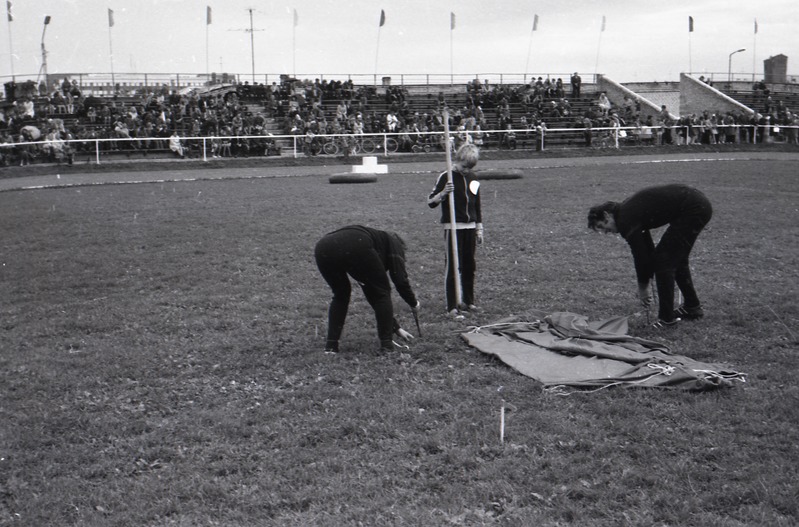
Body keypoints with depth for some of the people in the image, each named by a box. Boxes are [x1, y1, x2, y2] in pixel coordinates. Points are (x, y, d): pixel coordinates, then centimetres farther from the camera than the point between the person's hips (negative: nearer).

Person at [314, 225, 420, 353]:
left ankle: (330, 345, 24)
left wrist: (396, 328, 52)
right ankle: (386, 346, 16)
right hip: (355, 248, -7)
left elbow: (373, 297, 46)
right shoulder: (393, 242, 29)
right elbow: (400, 279, 13)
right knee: (382, 293, 17)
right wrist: (414, 303, 30)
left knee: (340, 295, 31)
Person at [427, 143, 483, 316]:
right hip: (453, 227, -5)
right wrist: (443, 193, -27)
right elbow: (431, 202, -9)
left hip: (470, 227, 5)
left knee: (469, 266, 10)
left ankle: (468, 300, 22)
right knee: (453, 267, -6)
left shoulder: (472, 178, 9)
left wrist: (479, 229, 15)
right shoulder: (446, 177, -7)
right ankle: (452, 306, -3)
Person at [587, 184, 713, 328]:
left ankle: (667, 318, 3)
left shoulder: (625, 219, -11)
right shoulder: (628, 210, 17)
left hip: (693, 209, -10)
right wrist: (645, 284, 23)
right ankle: (692, 307, 34)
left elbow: (640, 254, -8)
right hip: (699, 204, 10)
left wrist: (643, 287, 6)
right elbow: (646, 249, 23)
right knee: (676, 258, 22)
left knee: (663, 259, -3)